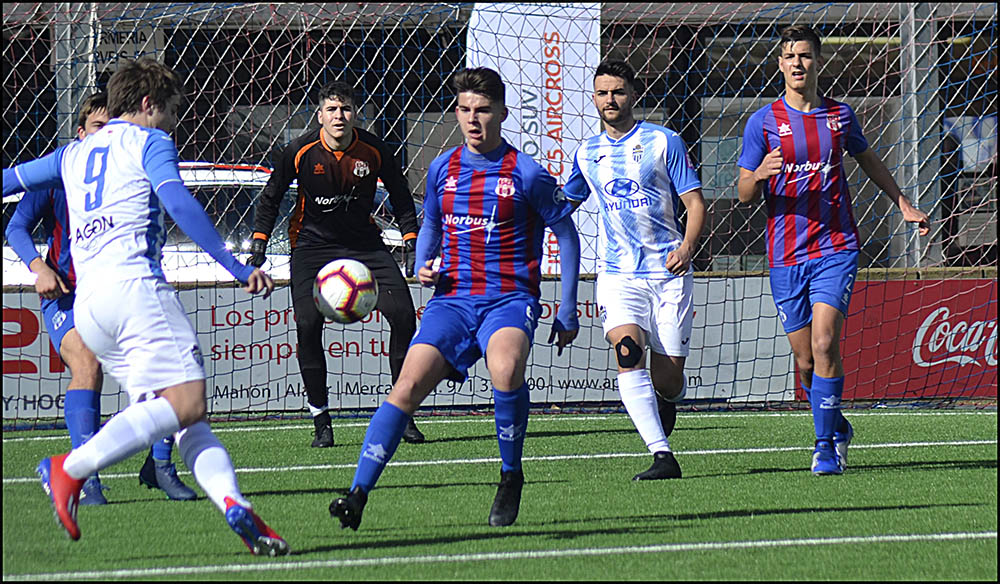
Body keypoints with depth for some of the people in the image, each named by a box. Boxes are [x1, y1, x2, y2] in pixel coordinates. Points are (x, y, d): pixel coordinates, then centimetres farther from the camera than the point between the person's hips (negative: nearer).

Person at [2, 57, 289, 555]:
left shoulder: (74, 154, 25)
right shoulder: (148, 142, 6)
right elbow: (179, 204, -10)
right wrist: (236, 267, -14)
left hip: (85, 306, 8)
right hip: (133, 285, -8)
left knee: (183, 416, 3)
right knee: (185, 400, -17)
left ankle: (232, 503, -17)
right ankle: (71, 468, -26)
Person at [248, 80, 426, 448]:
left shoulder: (374, 151, -9)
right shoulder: (301, 152, -12)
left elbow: (400, 197, 6)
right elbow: (270, 197, 2)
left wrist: (411, 243, -2)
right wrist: (259, 244, -4)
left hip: (363, 242, 1)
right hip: (312, 243, -1)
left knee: (403, 315, -11)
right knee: (307, 324, -17)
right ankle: (321, 423, -5)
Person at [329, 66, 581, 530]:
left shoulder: (526, 174, -2)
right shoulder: (442, 170, 10)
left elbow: (566, 234, 6)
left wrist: (568, 313, 5)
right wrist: (423, 267, 5)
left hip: (510, 298, -4)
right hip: (452, 299, 4)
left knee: (505, 369, -35)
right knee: (408, 386, -17)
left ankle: (511, 478, -12)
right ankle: (358, 493, -18)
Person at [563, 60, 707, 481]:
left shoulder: (664, 142, 1)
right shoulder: (587, 154, 13)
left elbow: (695, 201, -1)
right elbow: (562, 205, 30)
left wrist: (687, 246, -18)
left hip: (669, 272, -2)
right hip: (617, 274, 2)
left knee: (668, 378, -3)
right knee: (627, 352, -23)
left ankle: (667, 400, 37)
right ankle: (662, 456, -29)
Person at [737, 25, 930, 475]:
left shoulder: (840, 115, 7)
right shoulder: (763, 122, 1)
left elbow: (868, 160, 27)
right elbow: (744, 195, 1)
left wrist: (903, 204, 30)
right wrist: (759, 175, -22)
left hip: (836, 249, 0)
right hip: (785, 255, 0)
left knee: (824, 343, -18)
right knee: (806, 359, 4)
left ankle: (826, 446, -12)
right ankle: (837, 427, 29)